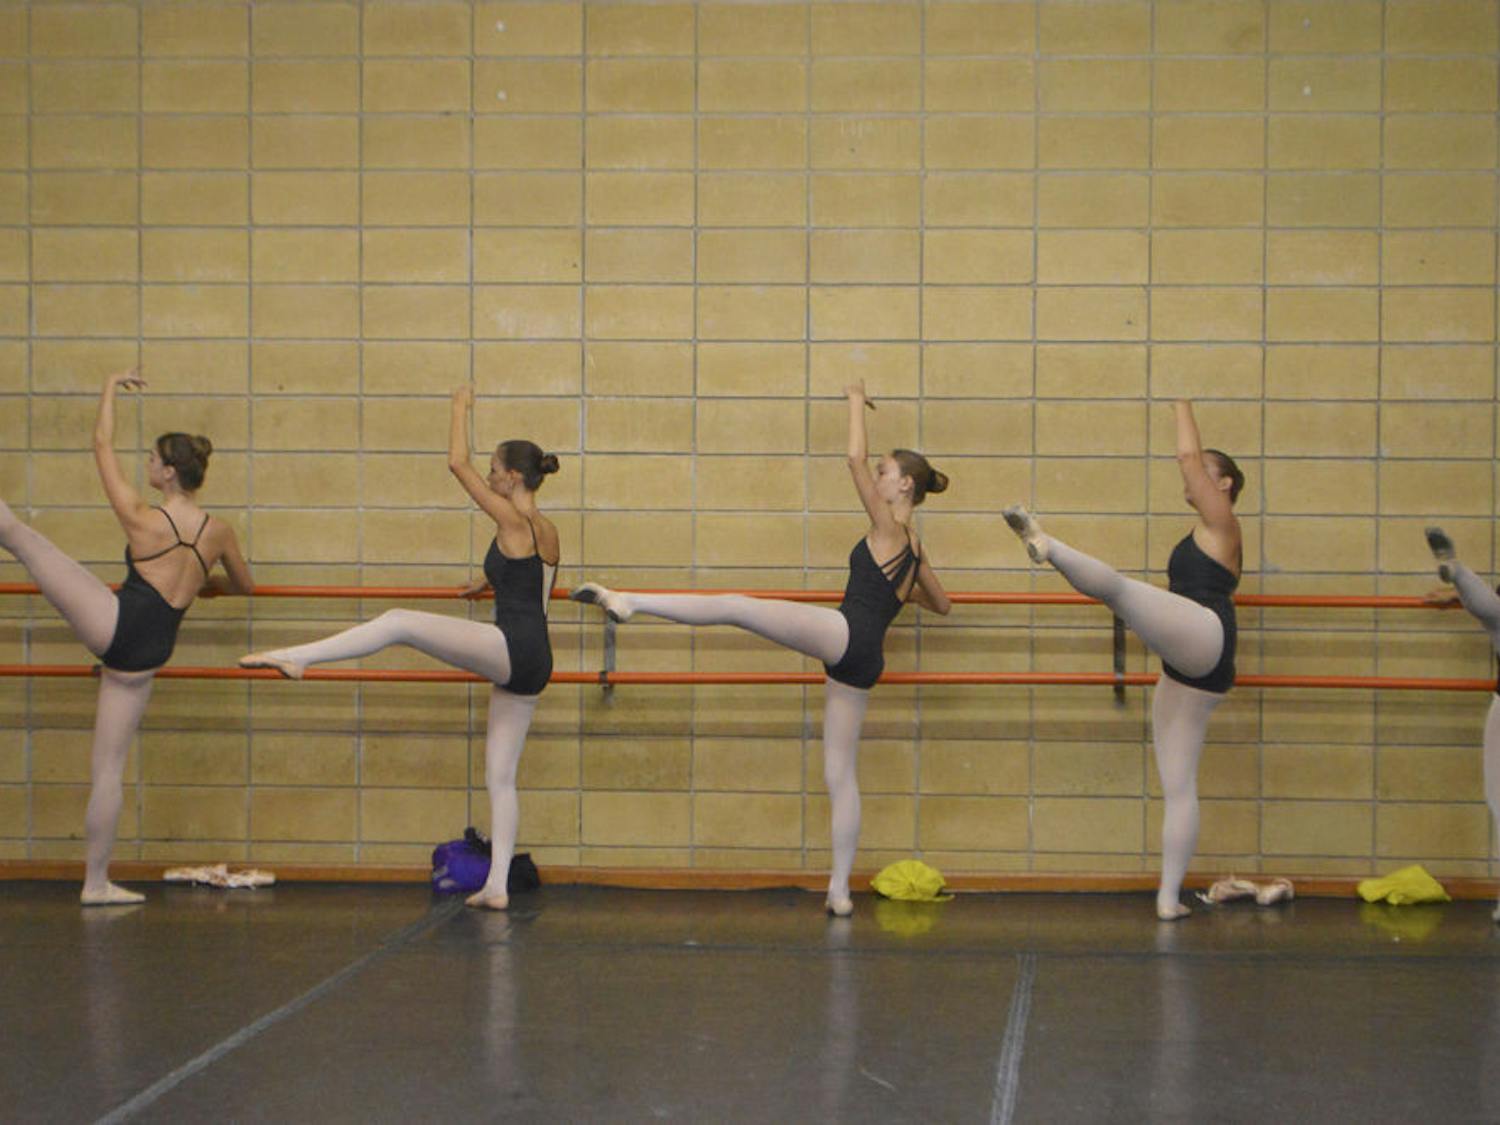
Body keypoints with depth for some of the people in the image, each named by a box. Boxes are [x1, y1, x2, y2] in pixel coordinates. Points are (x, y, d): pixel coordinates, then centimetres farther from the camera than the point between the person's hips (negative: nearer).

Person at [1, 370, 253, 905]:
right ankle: (95, 883, 14)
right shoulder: (219, 532, 7)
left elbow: (103, 446, 5)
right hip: (148, 653, 5)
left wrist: (109, 391, 18)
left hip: (113, 621, -5)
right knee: (108, 766, 12)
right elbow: (244, 585, 26)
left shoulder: (142, 518, -5)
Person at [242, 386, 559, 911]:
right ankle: (497, 885, 8)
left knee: (398, 622, -11)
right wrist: (486, 583, 58)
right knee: (500, 776, 9)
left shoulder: (513, 521, -5)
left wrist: (461, 407, 11)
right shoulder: (548, 533, 19)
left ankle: (296, 656, -21)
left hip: (511, 649, -9)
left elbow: (457, 463, -3)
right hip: (534, 664, 9)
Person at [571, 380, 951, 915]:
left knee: (738, 607, -17)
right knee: (840, 773, 9)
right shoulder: (915, 550, 23)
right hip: (863, 663, 9)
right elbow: (942, 604, 38)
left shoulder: (886, 527, 2)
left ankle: (626, 600, -29)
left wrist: (857, 402, 11)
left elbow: (856, 457, -3)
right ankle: (839, 891, 8)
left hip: (844, 633, -9)